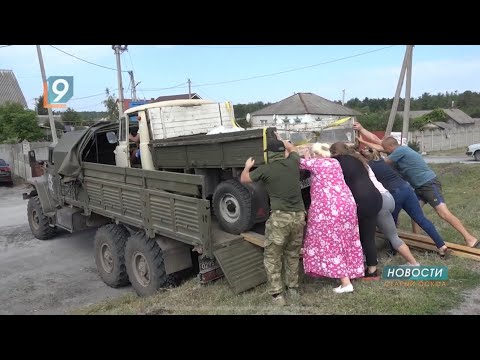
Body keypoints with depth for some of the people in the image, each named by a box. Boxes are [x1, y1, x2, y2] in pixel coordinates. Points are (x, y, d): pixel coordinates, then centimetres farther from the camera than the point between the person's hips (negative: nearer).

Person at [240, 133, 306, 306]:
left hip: (280, 217, -5)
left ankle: (277, 294, 9)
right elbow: (293, 149, 33)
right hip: (299, 216, 5)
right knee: (293, 255, 21)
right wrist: (280, 140, 45)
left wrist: (247, 166, 32)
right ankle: (293, 289, 30)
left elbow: (243, 179, 13)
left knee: (272, 257, 9)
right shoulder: (293, 163, 7)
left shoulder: (265, 170, -3)